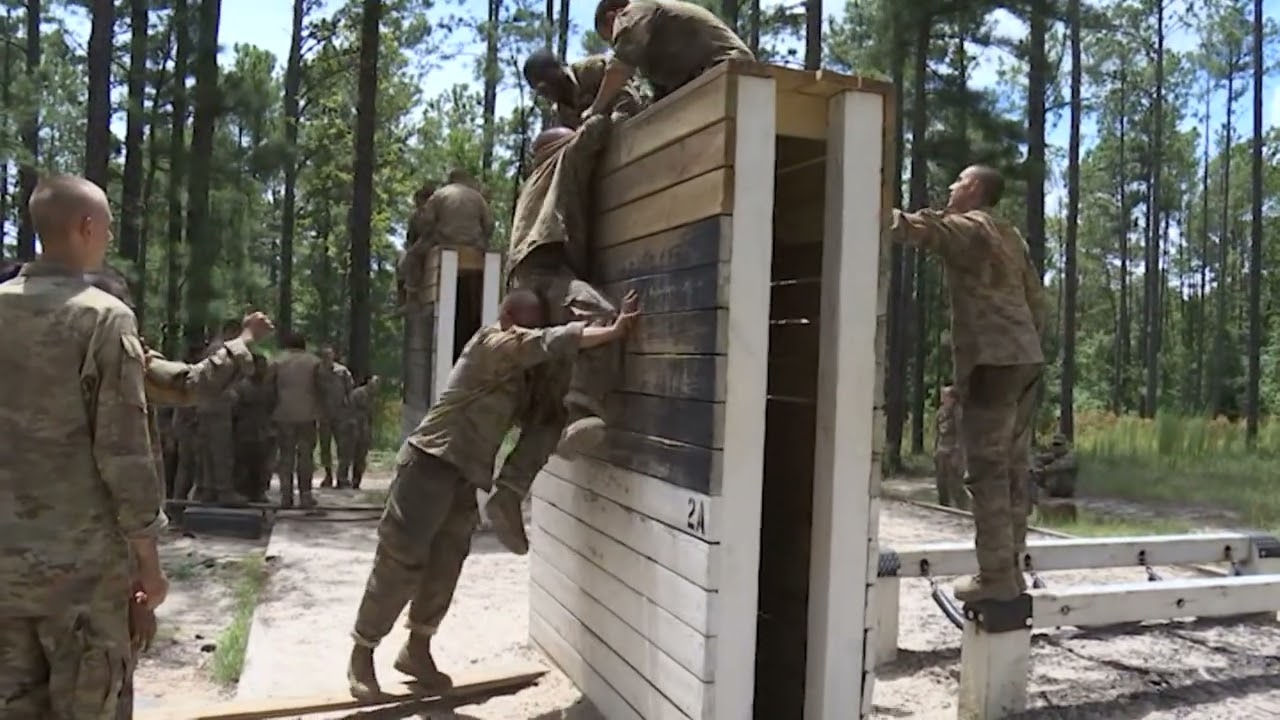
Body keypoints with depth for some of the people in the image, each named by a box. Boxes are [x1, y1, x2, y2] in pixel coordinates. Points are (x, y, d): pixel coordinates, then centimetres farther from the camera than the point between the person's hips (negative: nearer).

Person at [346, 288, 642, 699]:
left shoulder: (517, 366, 16)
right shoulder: (492, 345, -14)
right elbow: (552, 342, -25)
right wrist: (615, 331, -30)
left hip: (465, 476, 9)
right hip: (430, 464, -9)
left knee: (443, 569, 12)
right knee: (400, 563, -2)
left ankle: (417, 650, 27)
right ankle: (361, 653, 13)